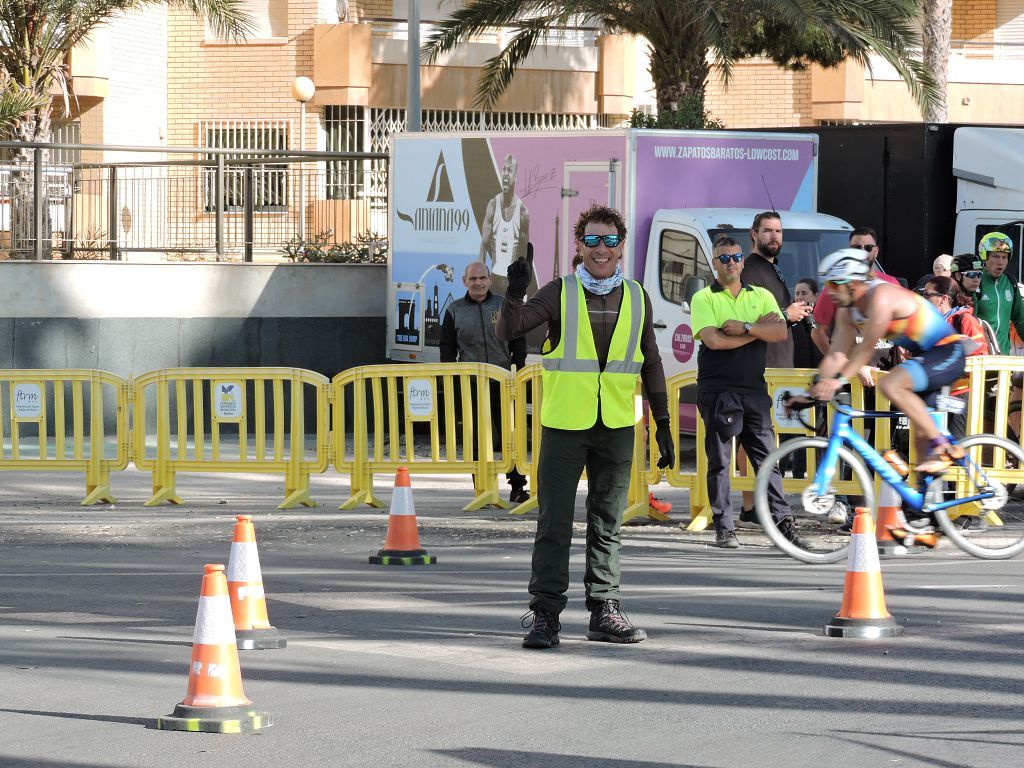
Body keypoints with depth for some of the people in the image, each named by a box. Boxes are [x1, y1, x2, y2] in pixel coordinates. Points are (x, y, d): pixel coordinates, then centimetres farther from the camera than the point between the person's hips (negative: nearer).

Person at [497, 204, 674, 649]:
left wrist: (663, 423, 12)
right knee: (554, 524, -4)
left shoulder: (637, 298, 8)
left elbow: (650, 364, 14)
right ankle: (545, 613, -1)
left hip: (616, 428, 3)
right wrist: (515, 295, -27)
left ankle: (604, 611, 15)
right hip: (564, 426, -3)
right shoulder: (560, 294, 0)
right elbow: (508, 331, -9)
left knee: (607, 525, 9)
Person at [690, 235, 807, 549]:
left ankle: (783, 523, 2)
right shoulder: (704, 299, 2)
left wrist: (744, 327, -14)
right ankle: (723, 528, 4)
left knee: (767, 458, 2)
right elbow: (713, 340, -13)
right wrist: (758, 330, -6)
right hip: (717, 390, -3)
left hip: (754, 390, 3)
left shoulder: (762, 296, 14)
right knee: (719, 461, 0)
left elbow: (781, 332, -1)